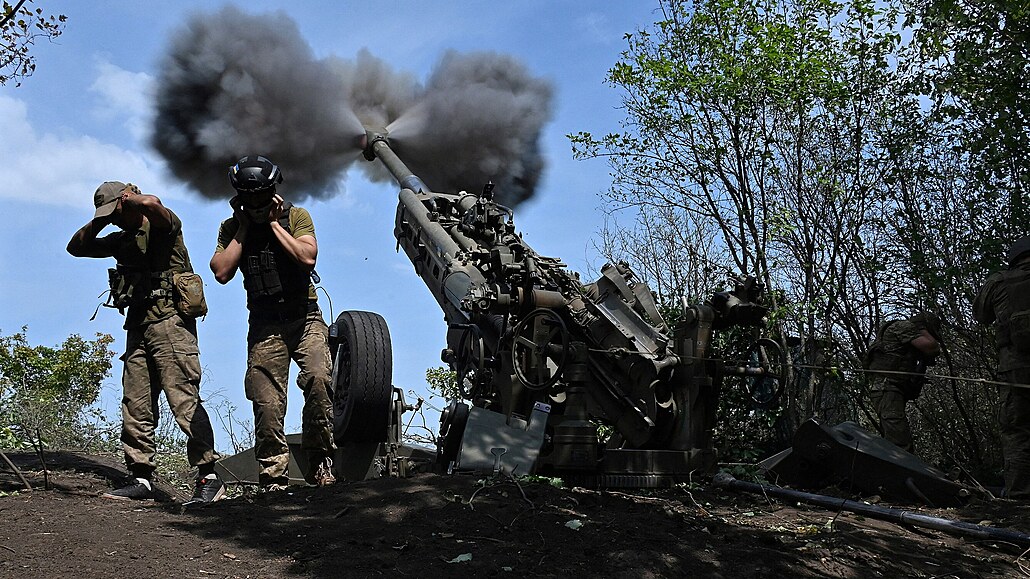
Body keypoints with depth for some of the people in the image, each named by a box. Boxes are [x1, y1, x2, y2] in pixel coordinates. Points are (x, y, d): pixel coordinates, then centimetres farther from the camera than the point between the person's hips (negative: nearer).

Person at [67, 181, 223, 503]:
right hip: (138, 328, 9)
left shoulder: (162, 223, 0)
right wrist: (98, 223, 16)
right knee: (135, 407, 6)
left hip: (169, 322, -9)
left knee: (184, 399, -15)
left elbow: (151, 204, -23)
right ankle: (141, 479, 10)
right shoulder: (122, 239, 25)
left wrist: (130, 199, -2)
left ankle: (208, 478, -16)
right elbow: (76, 247, 32)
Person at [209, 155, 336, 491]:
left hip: (305, 319, -2)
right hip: (264, 325, 2)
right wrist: (243, 227, -3)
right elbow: (222, 272, -5)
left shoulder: (296, 217, 4)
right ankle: (274, 480, 6)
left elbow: (307, 257, -13)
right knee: (267, 404, -4)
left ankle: (319, 461, -12)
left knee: (318, 378, -26)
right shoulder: (231, 228, 9)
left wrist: (274, 223, -8)